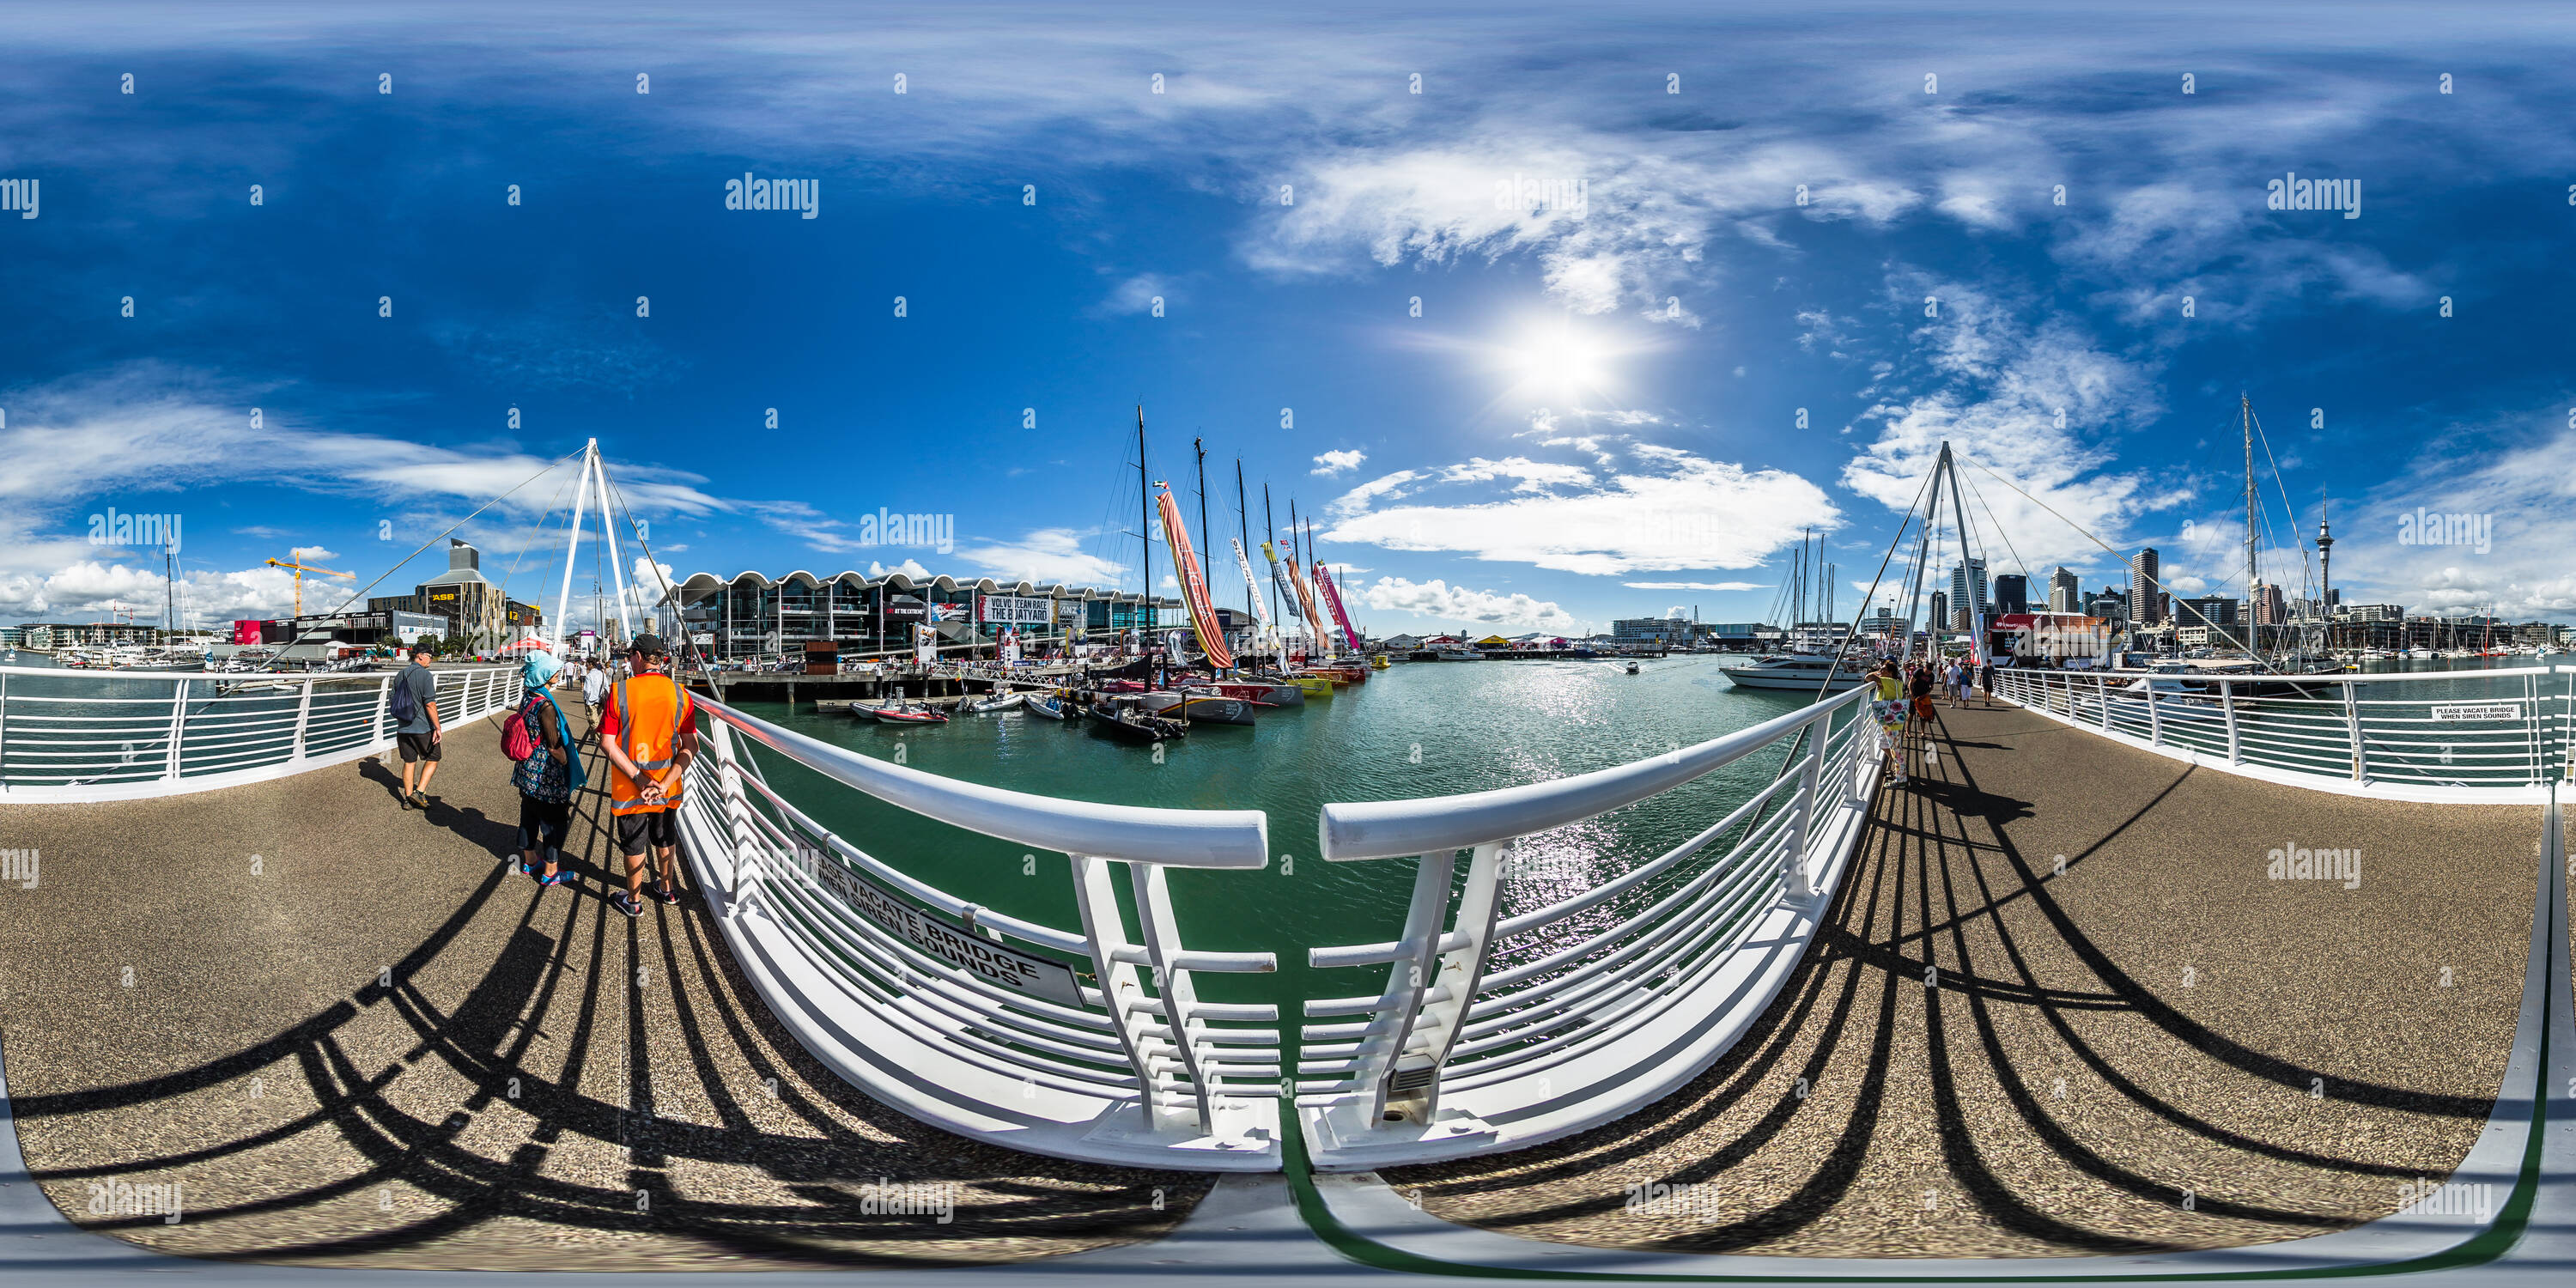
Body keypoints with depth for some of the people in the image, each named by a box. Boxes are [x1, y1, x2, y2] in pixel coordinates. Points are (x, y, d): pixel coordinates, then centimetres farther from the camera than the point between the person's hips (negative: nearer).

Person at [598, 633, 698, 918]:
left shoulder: (620, 691, -14)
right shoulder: (679, 693, -7)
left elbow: (607, 742, -17)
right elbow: (690, 747, -10)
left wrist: (637, 777, -17)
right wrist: (664, 783, -13)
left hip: (630, 787, -3)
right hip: (668, 783, 3)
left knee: (634, 845, 13)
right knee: (665, 839, 22)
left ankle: (633, 900, 28)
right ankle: (667, 889, 39)